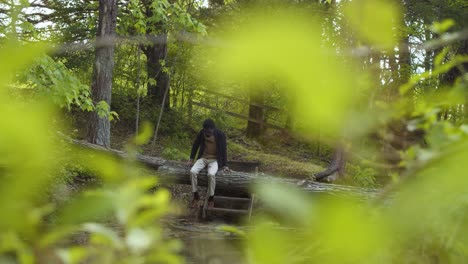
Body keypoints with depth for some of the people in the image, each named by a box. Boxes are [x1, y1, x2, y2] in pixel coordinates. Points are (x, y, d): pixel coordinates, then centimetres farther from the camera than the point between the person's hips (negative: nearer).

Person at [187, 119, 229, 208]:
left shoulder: (220, 135, -13)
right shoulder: (201, 133, -4)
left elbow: (223, 150, -6)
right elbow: (195, 145, 9)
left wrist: (225, 165, -9)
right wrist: (191, 159, 6)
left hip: (214, 159, -3)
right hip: (203, 158, 3)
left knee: (211, 174, -34)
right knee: (193, 171, -25)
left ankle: (211, 198, -16)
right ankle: (196, 196, -9)